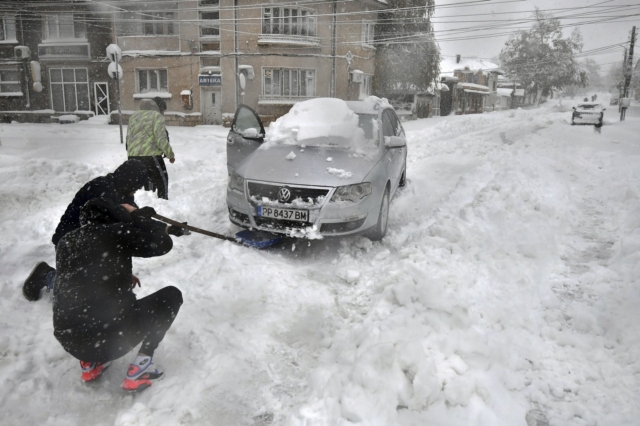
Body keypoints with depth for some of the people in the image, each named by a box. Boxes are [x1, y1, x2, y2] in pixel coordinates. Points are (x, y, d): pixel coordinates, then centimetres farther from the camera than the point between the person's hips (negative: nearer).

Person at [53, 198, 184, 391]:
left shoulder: (66, 241, 10)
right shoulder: (116, 232, -6)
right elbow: (163, 244, 1)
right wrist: (140, 219, 14)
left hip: (69, 341, 7)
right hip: (110, 337, -6)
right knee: (171, 295, 14)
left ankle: (90, 364, 25)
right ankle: (139, 368, 4)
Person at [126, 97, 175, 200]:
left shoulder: (134, 116, 16)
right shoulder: (156, 116, -7)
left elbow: (128, 138, 18)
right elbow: (161, 140, -13)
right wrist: (170, 154, -1)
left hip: (133, 157, 7)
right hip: (150, 157, -7)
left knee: (147, 184, 16)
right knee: (162, 183, 6)